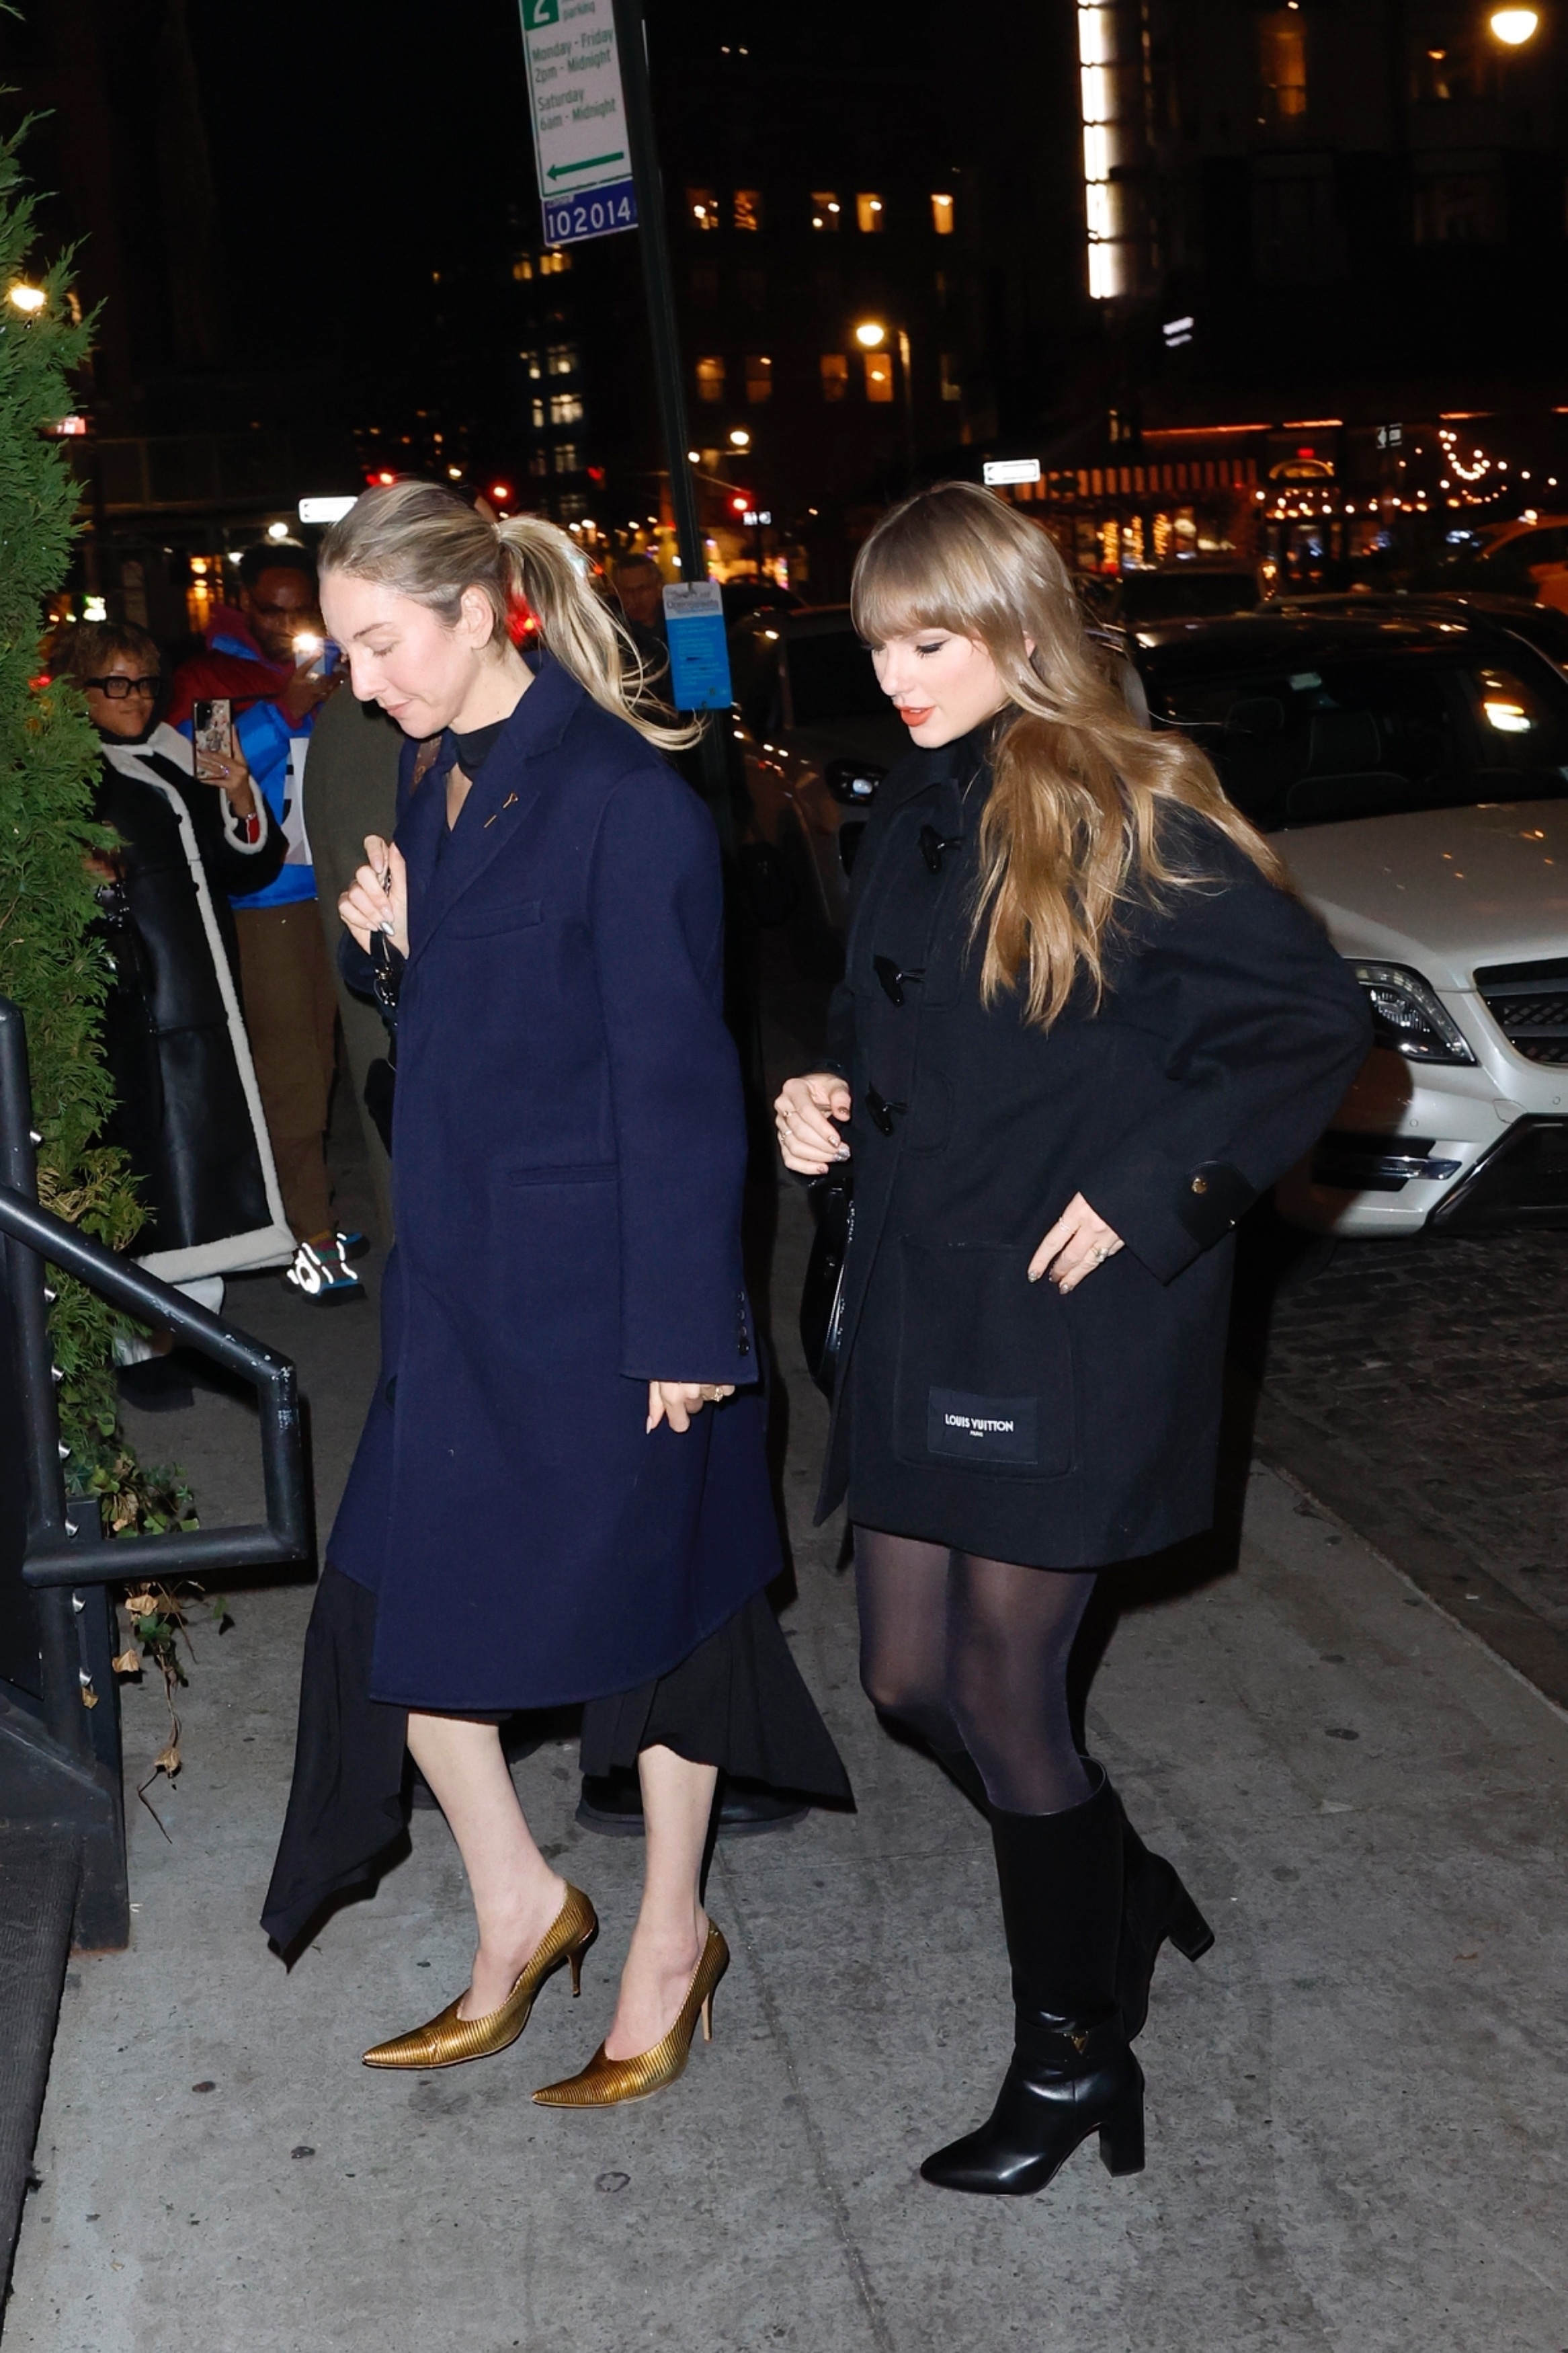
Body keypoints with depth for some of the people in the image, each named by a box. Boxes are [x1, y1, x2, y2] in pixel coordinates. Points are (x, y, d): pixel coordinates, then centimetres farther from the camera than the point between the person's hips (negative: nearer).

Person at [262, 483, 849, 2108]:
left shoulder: (624, 801, -17)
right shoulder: (435, 782, 8)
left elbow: (676, 1076, -17)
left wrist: (684, 1325, -16)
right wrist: (396, 943, -3)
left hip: (605, 1283, -8)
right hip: (458, 1272, 8)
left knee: (645, 1597, 9)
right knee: (393, 1601, 9)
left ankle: (671, 1936, 30)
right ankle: (517, 1909, 31)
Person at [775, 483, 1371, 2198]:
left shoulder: (1130, 817, -11)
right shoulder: (910, 820, 10)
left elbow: (1314, 1022, -12)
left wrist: (1149, 1187, -16)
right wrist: (828, 1104, 1)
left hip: (1073, 1322, -7)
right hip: (918, 1304, 7)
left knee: (1002, 1690, 0)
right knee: (910, 1677, 11)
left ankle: (1075, 2047, 23)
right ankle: (1120, 1891, 38)